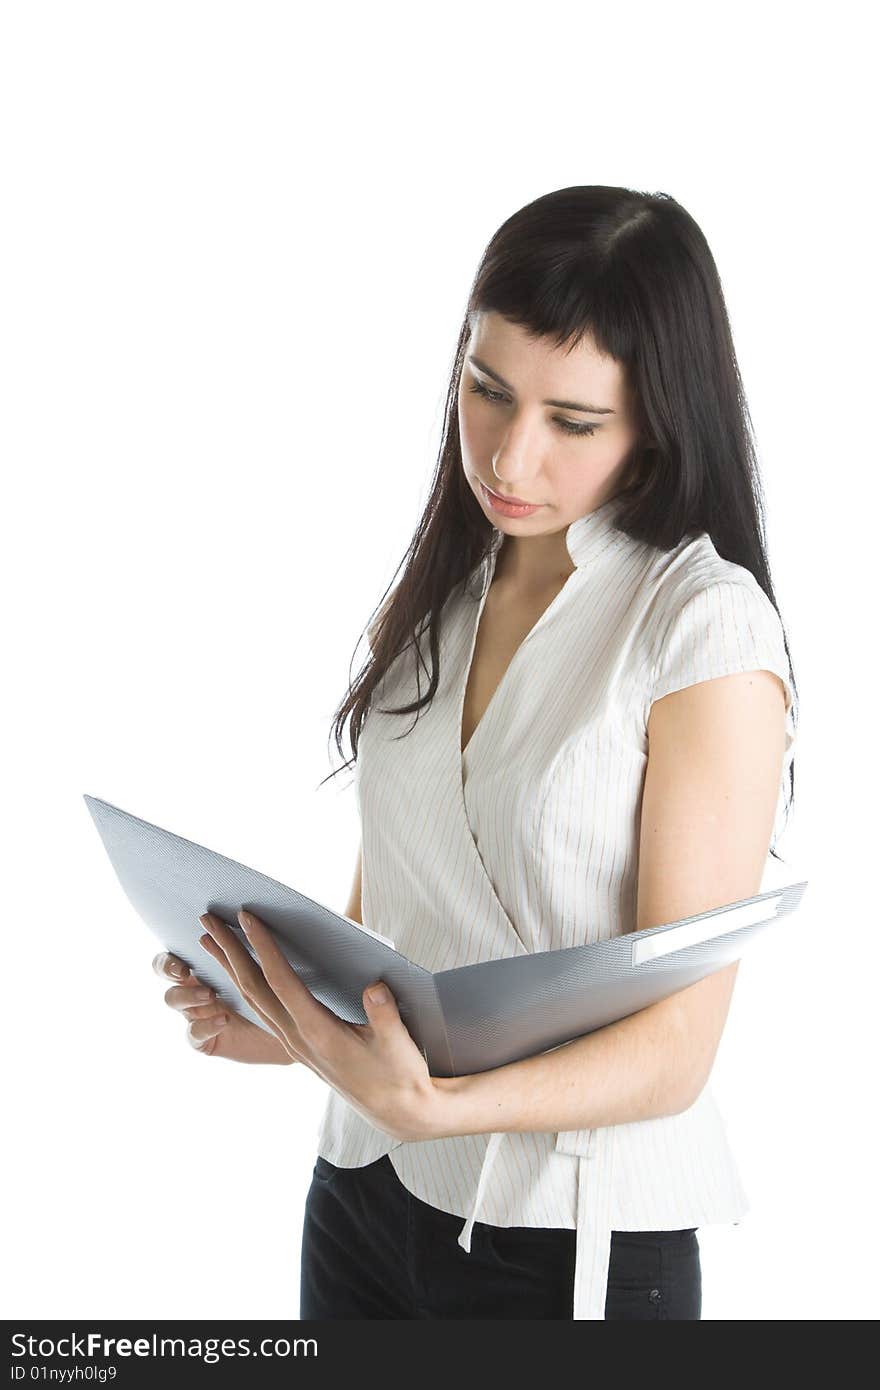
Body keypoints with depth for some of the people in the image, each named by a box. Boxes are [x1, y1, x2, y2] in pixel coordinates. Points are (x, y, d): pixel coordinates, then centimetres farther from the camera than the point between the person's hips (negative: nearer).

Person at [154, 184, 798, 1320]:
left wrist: (432, 1106, -33)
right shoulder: (439, 589, 4)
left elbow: (674, 1049, -18)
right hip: (363, 1185, 5)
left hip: (575, 1237, -5)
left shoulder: (709, 632, -16)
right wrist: (290, 1007, -11)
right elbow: (379, 896, 9)